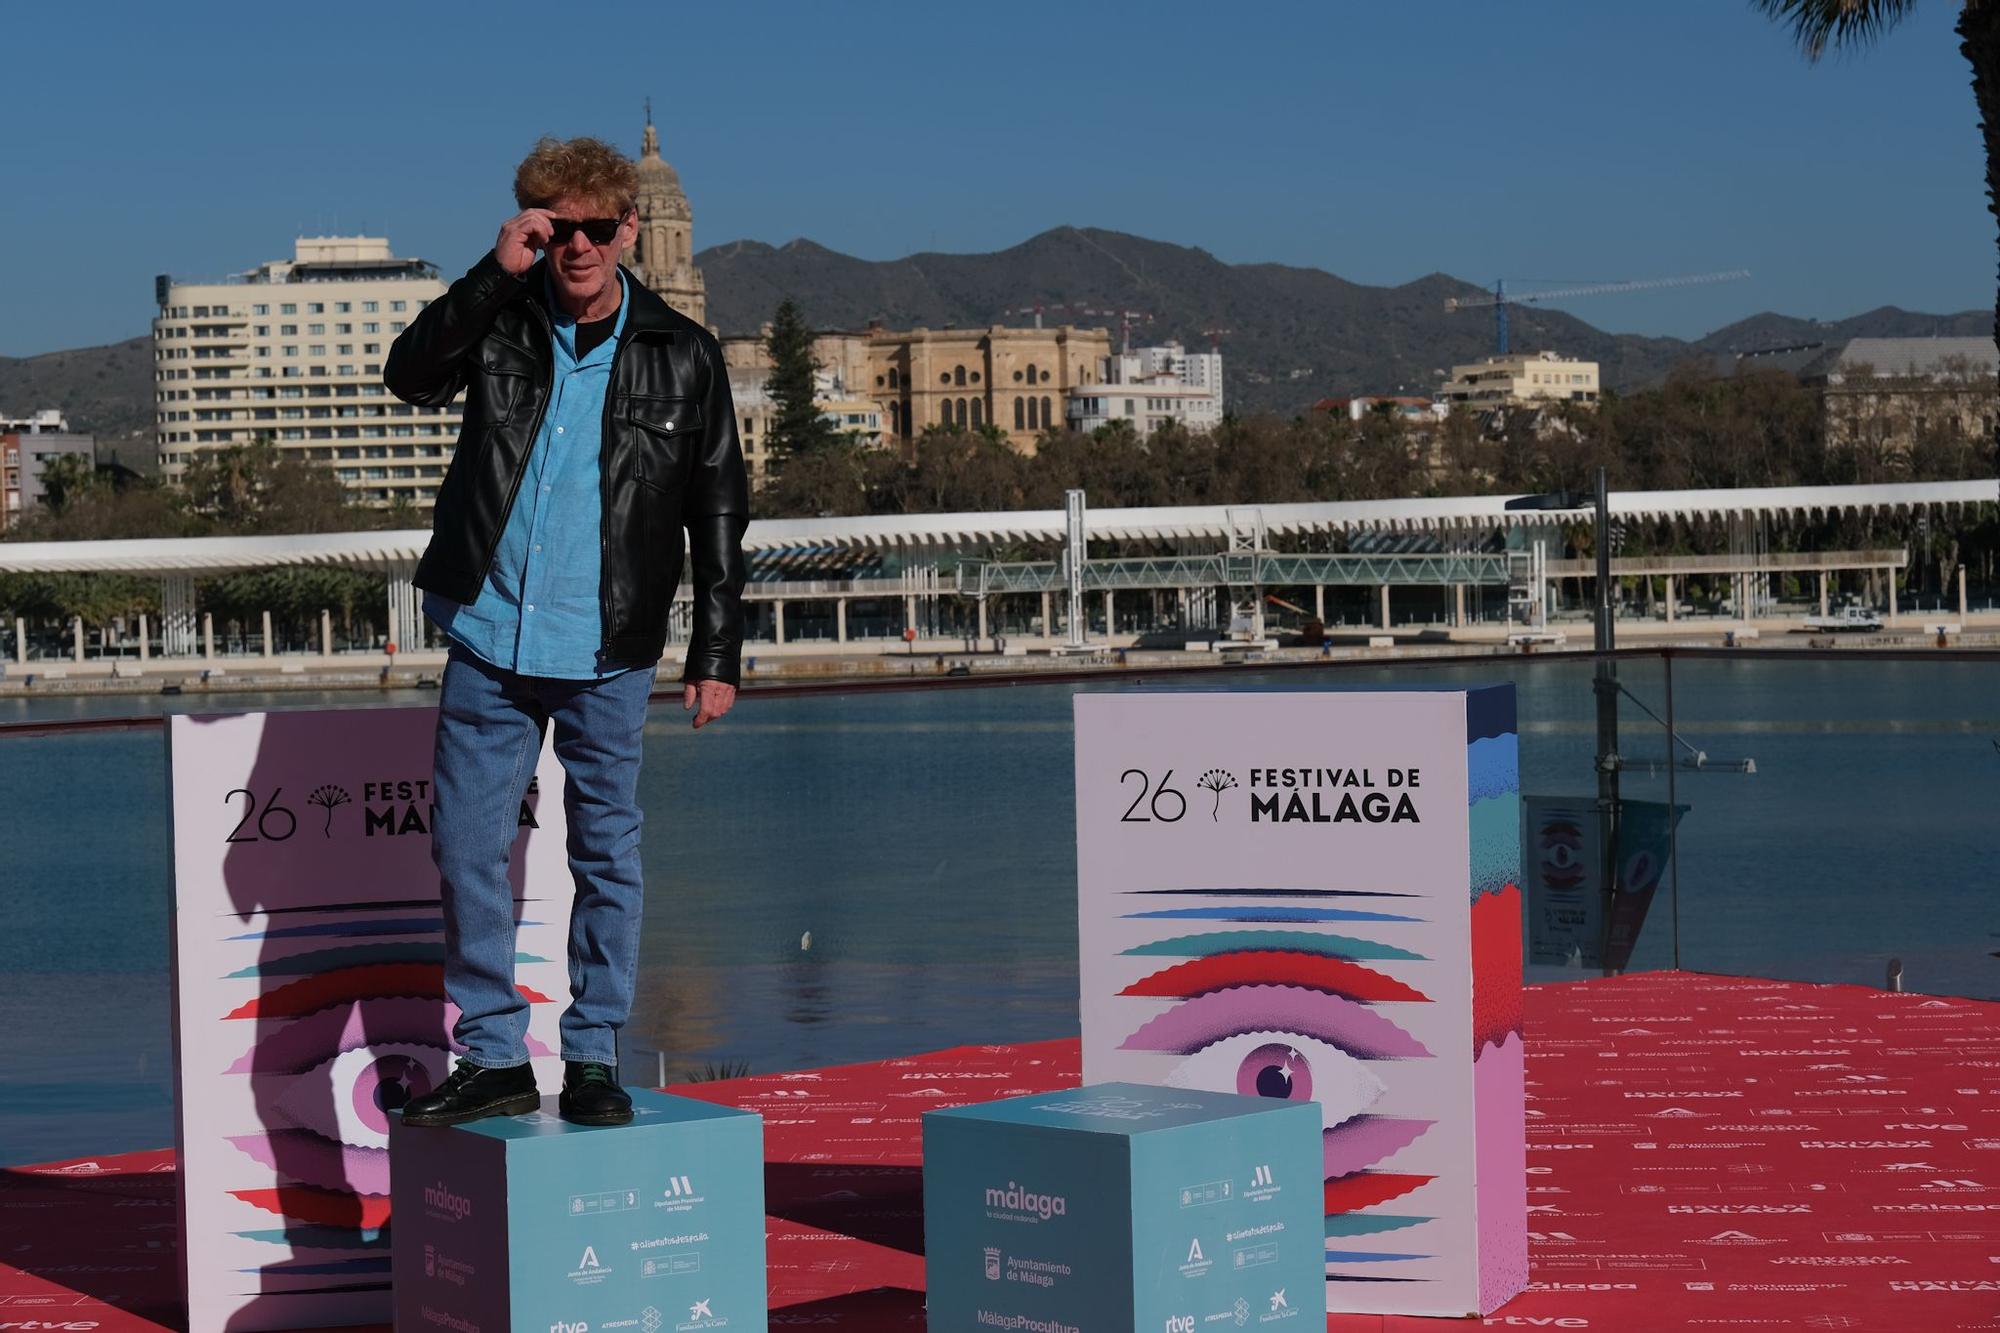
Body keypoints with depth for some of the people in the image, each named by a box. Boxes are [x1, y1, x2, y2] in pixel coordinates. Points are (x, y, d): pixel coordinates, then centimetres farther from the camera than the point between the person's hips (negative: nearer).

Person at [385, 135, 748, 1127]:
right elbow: (411, 376, -14)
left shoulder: (682, 357, 0)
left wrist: (717, 652, 0)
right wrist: (494, 272, -20)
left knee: (607, 856, 5)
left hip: (607, 655, -1)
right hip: (488, 642, 2)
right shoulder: (500, 323, 4)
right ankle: (493, 1056, 15)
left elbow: (719, 516, 4)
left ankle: (594, 1059, 17)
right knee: (467, 852, 4)